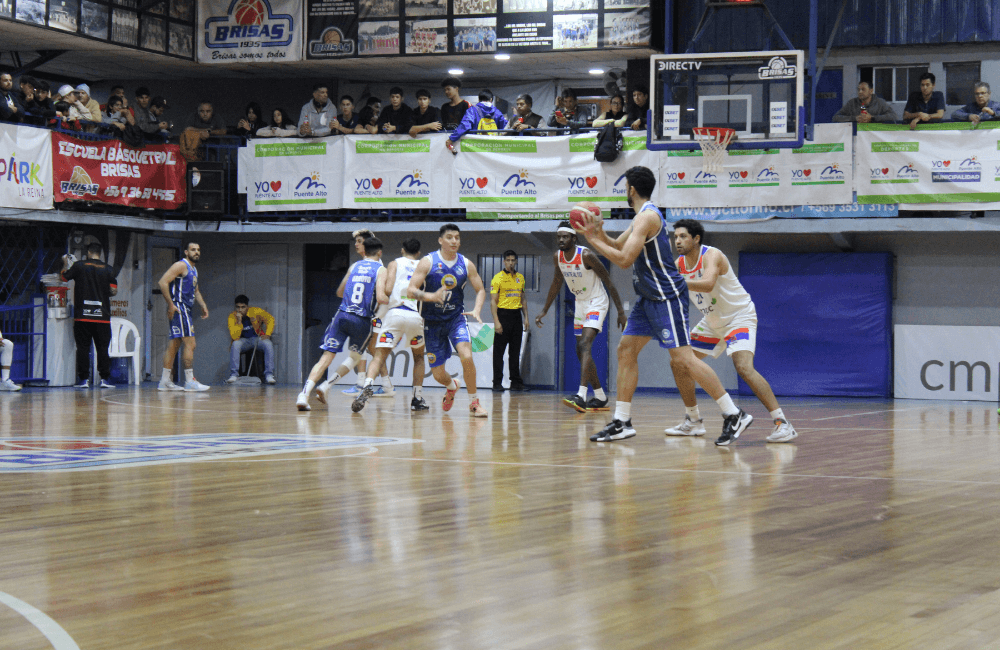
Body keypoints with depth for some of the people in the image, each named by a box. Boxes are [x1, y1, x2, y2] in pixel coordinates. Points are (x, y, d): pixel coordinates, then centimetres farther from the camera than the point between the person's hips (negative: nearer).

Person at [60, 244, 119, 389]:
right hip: (102, 316, 1)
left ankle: (84, 379, 1)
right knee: (102, 348, 5)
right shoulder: (108, 269, 2)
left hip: (82, 316, -1)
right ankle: (104, 378, 1)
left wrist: (66, 264, 29)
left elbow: (63, 277, 11)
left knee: (83, 348, 4)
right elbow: (114, 291, 2)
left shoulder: (79, 266, -1)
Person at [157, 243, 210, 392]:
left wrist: (203, 305, 16)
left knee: (174, 344, 11)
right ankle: (190, 382, -11)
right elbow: (163, 282, -19)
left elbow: (195, 290, 31)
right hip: (178, 308, -10)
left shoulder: (194, 269, 18)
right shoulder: (181, 266, -11)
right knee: (190, 344, -12)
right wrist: (170, 304, -22)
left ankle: (164, 381, 14)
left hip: (186, 309, 10)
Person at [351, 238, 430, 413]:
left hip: (395, 313, -2)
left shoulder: (395, 263, 13)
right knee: (418, 356, 24)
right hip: (416, 316, 2)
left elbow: (387, 290, 0)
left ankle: (368, 384, -30)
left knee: (379, 356, -3)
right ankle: (418, 398, 20)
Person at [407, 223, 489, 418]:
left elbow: (480, 290, 7)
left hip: (456, 318, 1)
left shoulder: (466, 264, -3)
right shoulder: (428, 262, -10)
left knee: (466, 356, -26)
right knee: (438, 373, 2)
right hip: (433, 321, 0)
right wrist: (432, 296, -32)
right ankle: (451, 386, 40)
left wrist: (476, 310, -11)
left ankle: (474, 402, -9)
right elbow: (411, 291, -14)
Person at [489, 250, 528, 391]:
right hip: (503, 314, -5)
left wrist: (526, 317, 11)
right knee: (499, 351, -2)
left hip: (516, 316, 5)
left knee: (515, 351, 8)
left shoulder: (520, 277, 13)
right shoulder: (498, 278, -4)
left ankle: (516, 382, 13)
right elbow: (493, 301, -8)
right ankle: (497, 383, 1)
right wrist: (496, 321, -15)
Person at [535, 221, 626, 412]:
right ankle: (600, 397, 21)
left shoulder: (586, 255, -23)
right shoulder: (558, 257, -2)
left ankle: (581, 396, -35)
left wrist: (621, 312, -18)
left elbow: (608, 282, -17)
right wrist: (544, 311, 17)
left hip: (596, 303, -8)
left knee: (585, 344, -24)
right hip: (580, 304, 8)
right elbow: (557, 283, 15)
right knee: (581, 351, 9)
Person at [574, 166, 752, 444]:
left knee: (683, 358, -14)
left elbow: (624, 259, -23)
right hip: (650, 298, 11)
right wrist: (599, 233, 5)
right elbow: (617, 246, 24)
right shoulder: (642, 217, 16)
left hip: (667, 297, -11)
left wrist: (593, 240, -13)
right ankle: (621, 422, 10)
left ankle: (734, 415, -13)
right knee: (626, 350, 8)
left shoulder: (647, 216, -16)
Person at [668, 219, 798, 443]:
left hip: (739, 317, -9)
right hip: (712, 322, 9)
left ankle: (782, 423, -26)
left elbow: (708, 284, -44)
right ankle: (693, 422, 20)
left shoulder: (712, 255, -25)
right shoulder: (679, 264, -1)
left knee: (744, 367, -27)